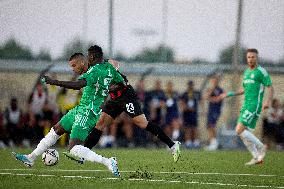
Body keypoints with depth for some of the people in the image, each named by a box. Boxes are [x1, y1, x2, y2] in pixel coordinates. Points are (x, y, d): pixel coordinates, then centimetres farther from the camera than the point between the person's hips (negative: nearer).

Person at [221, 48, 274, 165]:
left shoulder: (261, 71, -7)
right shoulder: (246, 72, 18)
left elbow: (270, 88, -12)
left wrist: (268, 101, -28)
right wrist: (231, 94, 22)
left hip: (254, 106, -9)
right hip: (246, 106, 9)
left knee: (240, 130, -17)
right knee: (244, 133, 4)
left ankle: (260, 147, -3)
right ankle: (257, 158, 12)